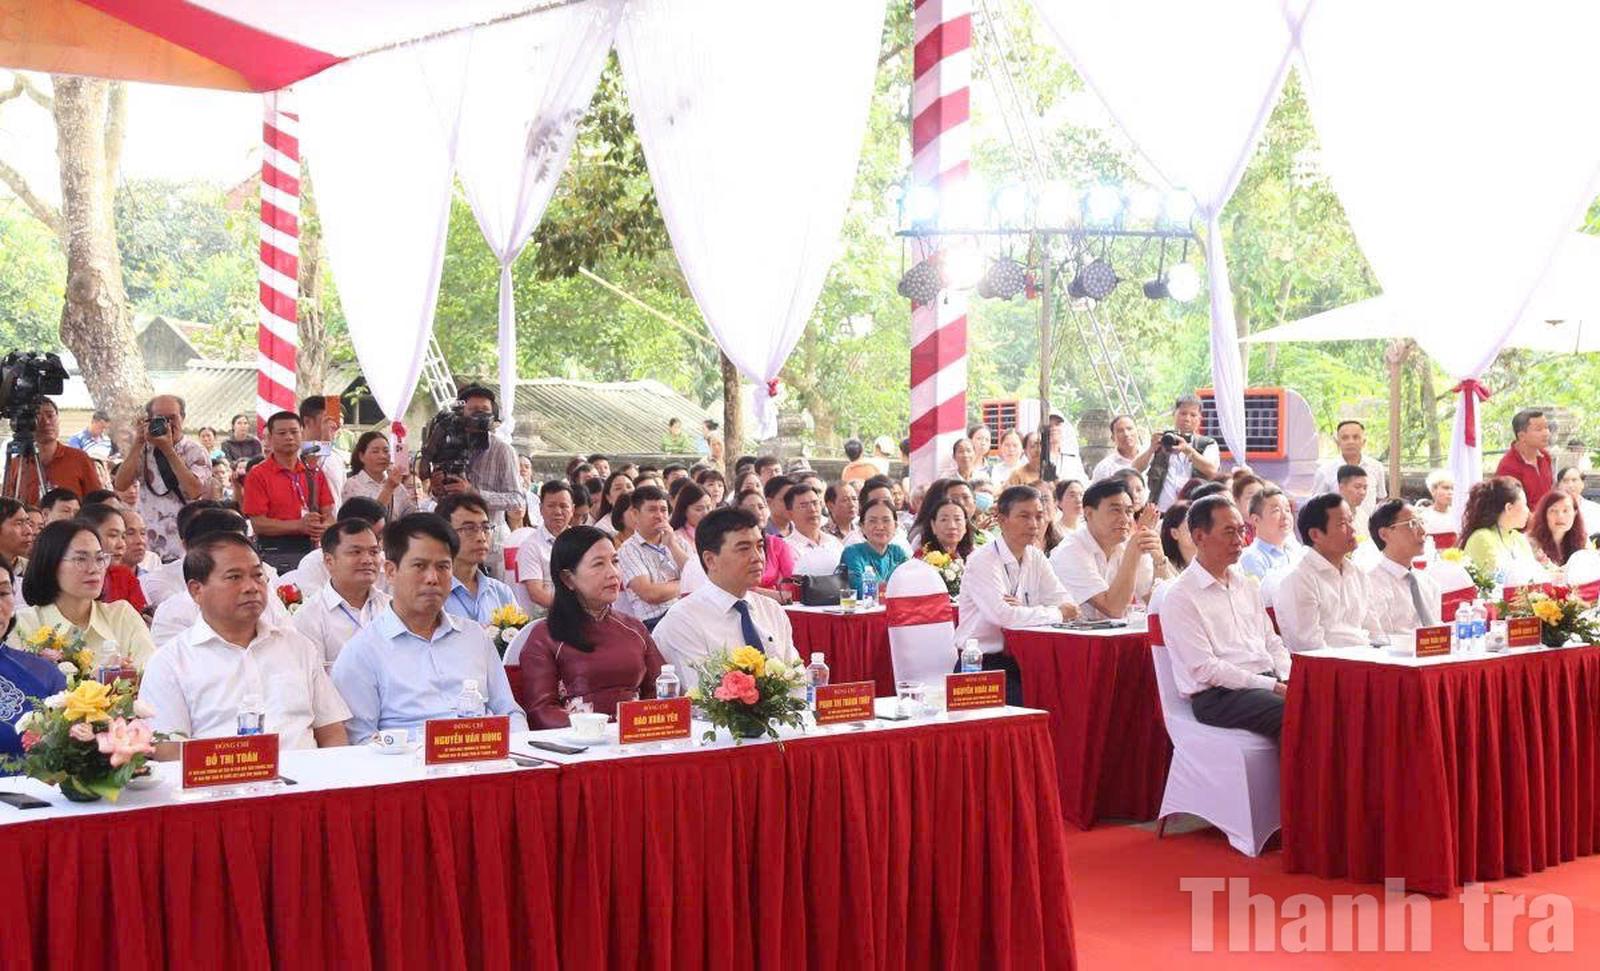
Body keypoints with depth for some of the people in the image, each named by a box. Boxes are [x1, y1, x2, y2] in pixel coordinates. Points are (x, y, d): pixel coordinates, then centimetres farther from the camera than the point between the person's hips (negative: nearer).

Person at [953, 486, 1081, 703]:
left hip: (1022, 661, 6)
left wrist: (1025, 610, -17)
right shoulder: (982, 560, -11)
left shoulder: (1036, 558, 10)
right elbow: (1003, 615, -24)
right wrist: (1057, 613, -12)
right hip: (981, 665, -6)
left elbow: (1068, 606, 1)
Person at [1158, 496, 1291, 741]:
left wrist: (1288, 679, 1)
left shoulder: (1245, 585, 21)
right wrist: (1271, 686, -15)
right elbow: (1205, 669, -12)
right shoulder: (1180, 597, -5)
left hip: (1269, 681, 7)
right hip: (1217, 695, -7)